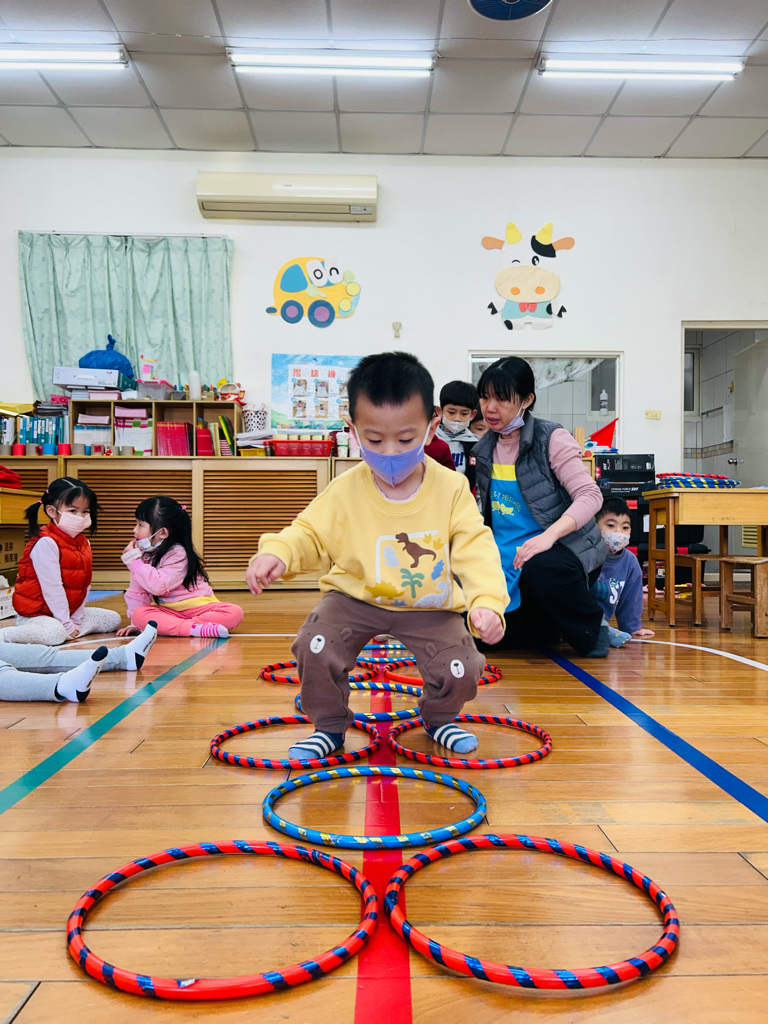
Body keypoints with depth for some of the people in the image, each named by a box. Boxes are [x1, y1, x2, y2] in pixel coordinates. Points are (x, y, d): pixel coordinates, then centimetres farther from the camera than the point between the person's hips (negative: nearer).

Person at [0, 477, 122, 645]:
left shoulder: (83, 543, 6)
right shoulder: (46, 543, -21)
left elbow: (84, 585, 4)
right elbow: (52, 588, -24)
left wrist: (76, 621, -4)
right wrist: (67, 625, -20)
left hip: (68, 611, 9)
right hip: (34, 614, -9)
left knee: (113, 619, 8)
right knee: (55, 633, -38)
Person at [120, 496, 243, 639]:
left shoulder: (177, 554, -17)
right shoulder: (142, 553, 4)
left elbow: (158, 586, -30)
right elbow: (137, 590, 11)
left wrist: (134, 560, -23)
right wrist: (135, 623, 4)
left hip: (198, 606, -4)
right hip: (167, 610, 4)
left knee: (235, 612, -30)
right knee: (139, 614, -28)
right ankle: (195, 629, -36)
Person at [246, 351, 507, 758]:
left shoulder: (451, 488, -12)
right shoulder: (344, 491, -12)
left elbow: (475, 549, -14)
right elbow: (310, 534, -5)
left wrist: (487, 600, -30)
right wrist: (276, 552, -28)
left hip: (429, 605, 0)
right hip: (356, 597, 0)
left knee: (462, 669, -16)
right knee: (315, 646, -23)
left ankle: (439, 719, 23)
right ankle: (329, 726, 8)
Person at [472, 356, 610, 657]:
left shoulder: (552, 439, -9)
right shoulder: (485, 450, 9)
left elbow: (591, 495, -20)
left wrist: (548, 535, -33)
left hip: (564, 550, -6)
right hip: (509, 560, 6)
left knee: (539, 569, -41)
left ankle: (591, 626, -9)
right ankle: (553, 627, 21)